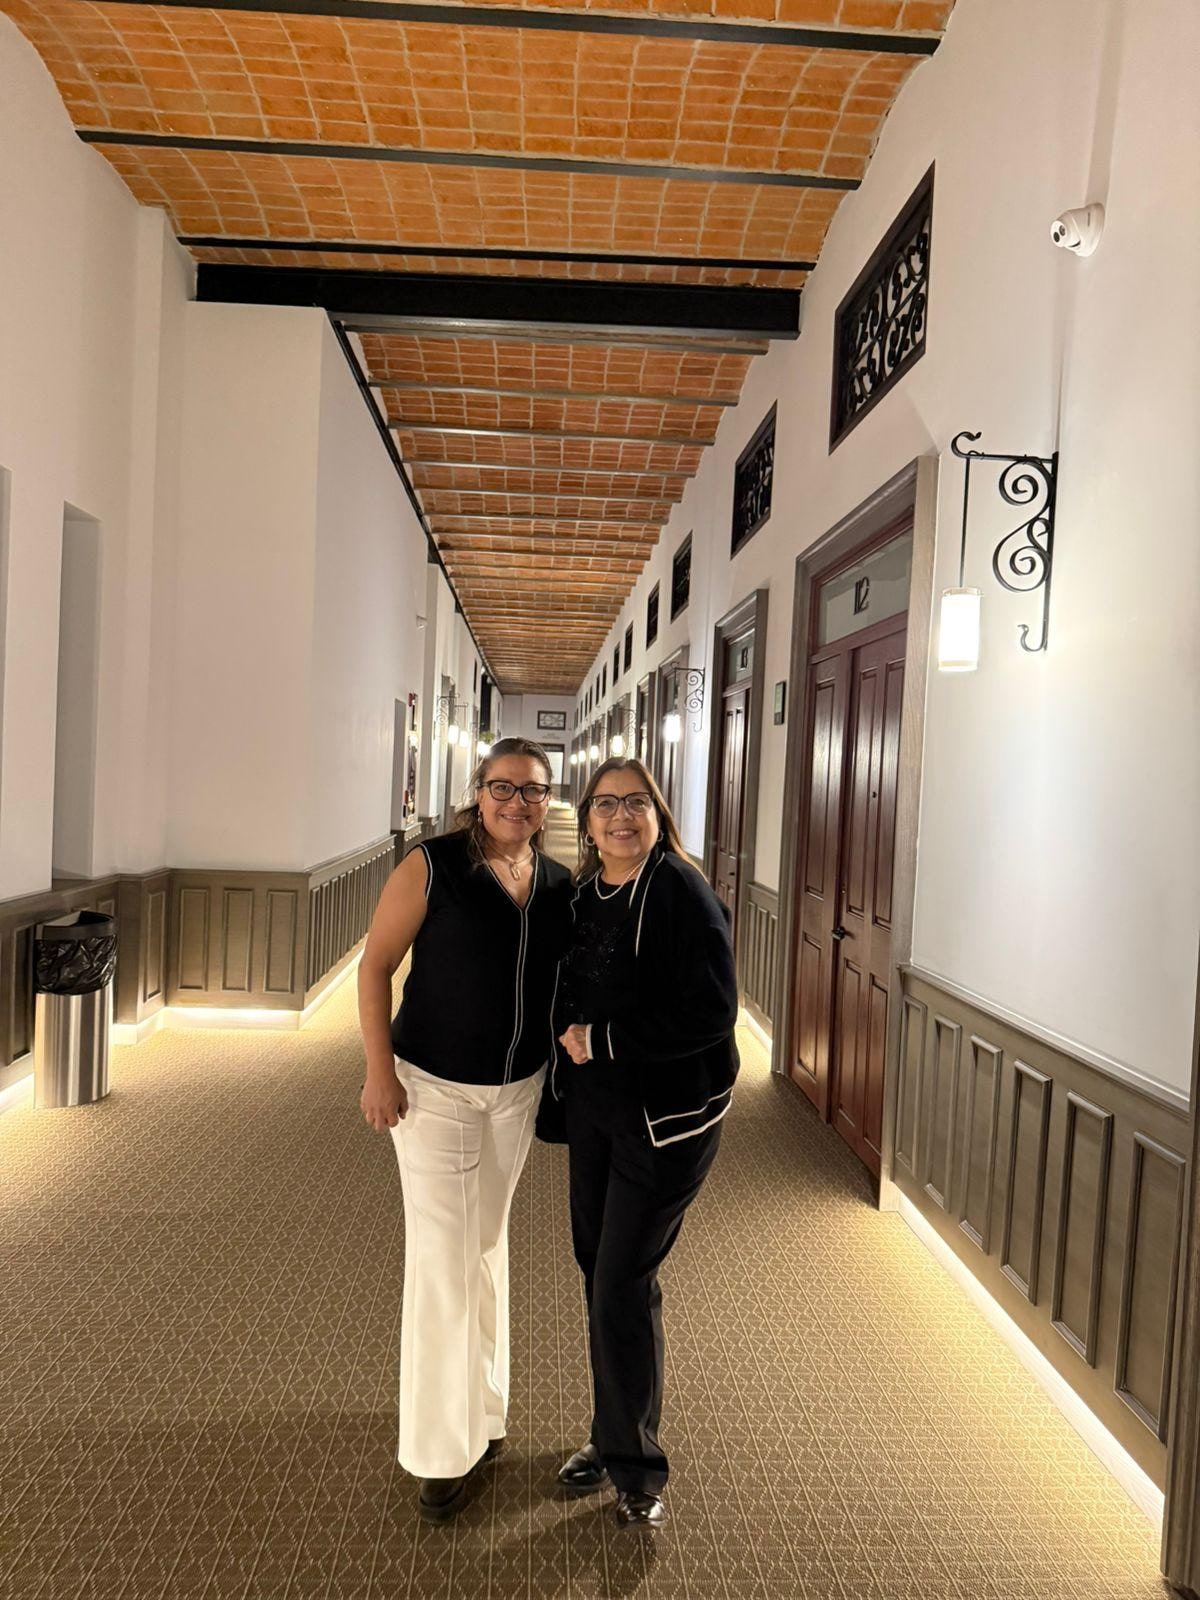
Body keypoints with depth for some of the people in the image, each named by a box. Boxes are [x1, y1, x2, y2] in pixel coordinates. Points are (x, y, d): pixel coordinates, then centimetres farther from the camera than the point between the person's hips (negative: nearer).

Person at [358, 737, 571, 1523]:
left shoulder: (560, 885, -3)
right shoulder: (432, 866, -16)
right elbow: (376, 965, -11)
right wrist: (379, 1071, -14)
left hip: (519, 1088, 5)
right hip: (432, 1085, -4)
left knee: (488, 1240, 19)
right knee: (441, 1254, -2)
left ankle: (482, 1407, 40)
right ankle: (444, 1447, 17)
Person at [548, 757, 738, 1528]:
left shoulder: (683, 894, -18)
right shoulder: (583, 895, 4)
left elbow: (711, 1013, -23)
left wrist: (603, 1040, -20)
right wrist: (568, 1035, -6)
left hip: (667, 1117, -7)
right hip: (594, 1108, 7)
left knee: (624, 1284, -1)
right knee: (599, 1270, 16)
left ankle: (637, 1470, 22)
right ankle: (614, 1439, 37)